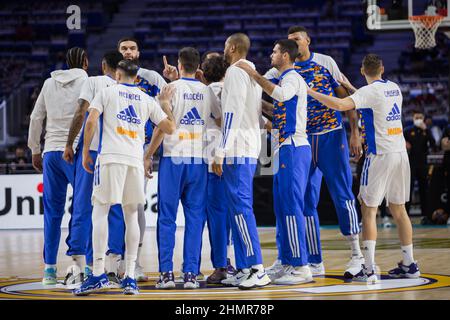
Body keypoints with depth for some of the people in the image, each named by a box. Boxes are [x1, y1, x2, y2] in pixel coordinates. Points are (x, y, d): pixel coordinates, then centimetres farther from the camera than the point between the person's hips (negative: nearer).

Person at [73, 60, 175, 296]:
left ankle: (98, 274, -13)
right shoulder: (148, 100, 18)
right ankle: (130, 277, 6)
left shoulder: (107, 92, 9)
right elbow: (170, 128, 17)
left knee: (100, 212, -3)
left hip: (111, 157, -3)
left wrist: (85, 152, 5)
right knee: (131, 216, 11)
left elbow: (91, 121, -2)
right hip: (136, 159, 4)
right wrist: (165, 103, 31)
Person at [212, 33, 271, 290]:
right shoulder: (254, 73, 19)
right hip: (252, 148, 10)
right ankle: (244, 269, 11)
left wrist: (220, 152, -18)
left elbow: (232, 114, -18)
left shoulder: (235, 72, -11)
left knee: (241, 207, -12)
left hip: (236, 150, -10)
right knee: (239, 208, 11)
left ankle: (258, 270, -16)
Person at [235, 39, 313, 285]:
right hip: (285, 149, 10)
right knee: (282, 209, 10)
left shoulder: (292, 78, -10)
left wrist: (254, 74, -26)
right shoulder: (284, 79, 21)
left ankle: (301, 267, -11)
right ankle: (289, 264, 14)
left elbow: (279, 94, -33)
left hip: (293, 149, -10)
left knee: (291, 207, -11)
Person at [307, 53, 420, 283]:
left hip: (380, 155, -7)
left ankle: (369, 269, -10)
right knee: (398, 209, 15)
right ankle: (409, 265, 17)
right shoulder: (395, 88, 12)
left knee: (369, 211, -3)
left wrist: (311, 92, -17)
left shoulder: (369, 91, -10)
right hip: (400, 153, 7)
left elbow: (340, 105, -25)